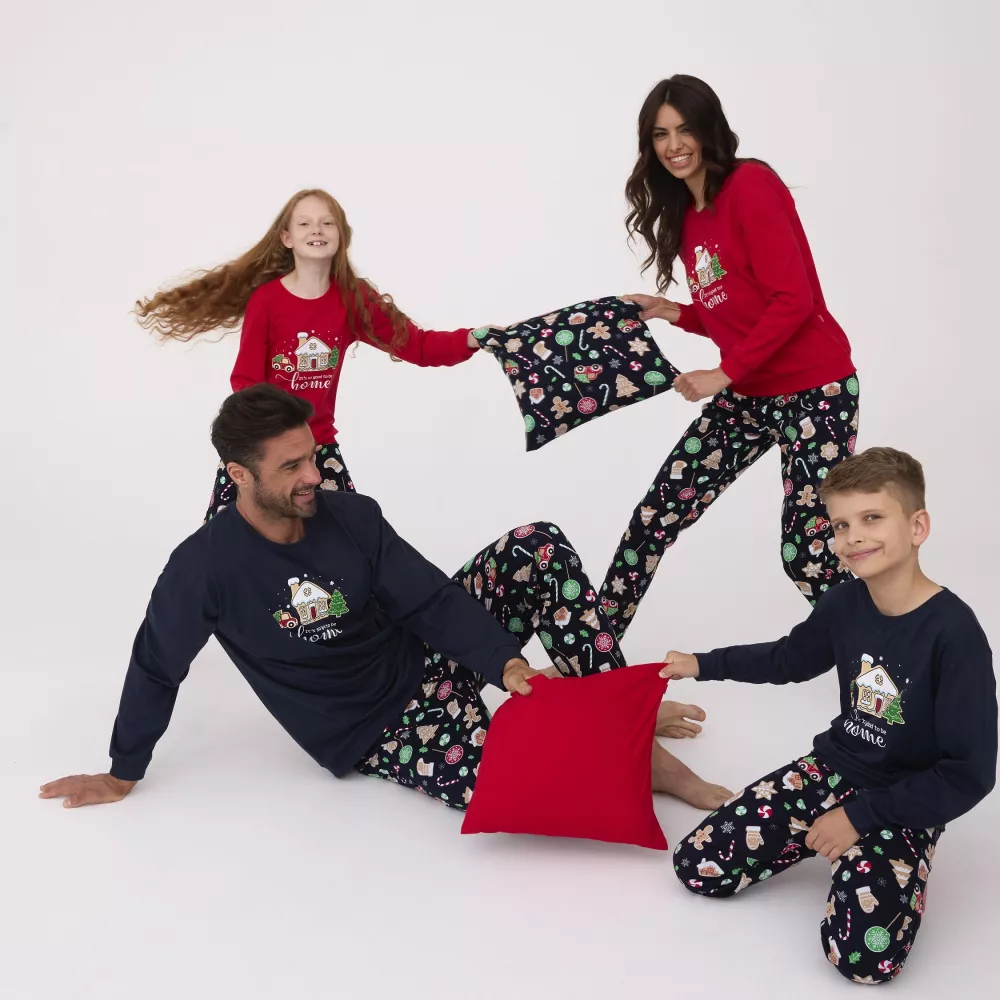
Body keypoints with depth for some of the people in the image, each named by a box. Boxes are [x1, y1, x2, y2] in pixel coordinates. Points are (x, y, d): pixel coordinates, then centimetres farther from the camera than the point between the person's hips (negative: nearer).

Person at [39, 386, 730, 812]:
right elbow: (157, 668, -6)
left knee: (539, 545, -15)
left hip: (431, 660, 4)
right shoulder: (207, 566, -18)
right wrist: (123, 775, 4)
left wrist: (505, 661, -24)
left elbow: (433, 601, -8)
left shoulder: (351, 515, -8)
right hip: (378, 733, -4)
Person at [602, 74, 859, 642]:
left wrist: (723, 374, -19)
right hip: (746, 395, 8)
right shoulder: (683, 214, 11)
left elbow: (792, 300, -19)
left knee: (806, 552, -8)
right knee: (657, 515, 4)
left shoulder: (752, 186, -13)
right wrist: (673, 313, 0)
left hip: (813, 391, -7)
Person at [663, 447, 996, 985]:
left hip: (905, 805, -5)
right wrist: (704, 665, 13)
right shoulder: (844, 604, -6)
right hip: (830, 770, 5)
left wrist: (860, 816, -17)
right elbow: (789, 659, 19)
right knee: (698, 865, -6)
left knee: (862, 952, -29)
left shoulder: (954, 632, -23)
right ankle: (833, 837, 12)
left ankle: (888, 860, 3)